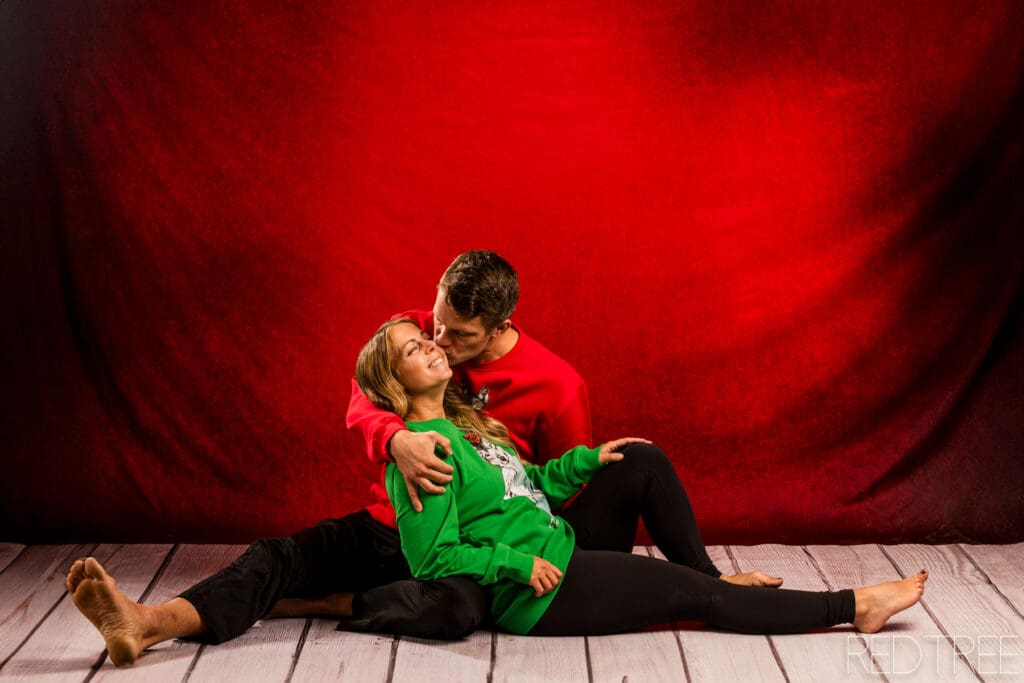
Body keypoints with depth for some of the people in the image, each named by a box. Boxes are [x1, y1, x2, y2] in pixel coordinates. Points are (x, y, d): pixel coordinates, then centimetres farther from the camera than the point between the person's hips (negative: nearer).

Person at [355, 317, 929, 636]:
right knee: (696, 597, -8)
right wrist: (515, 563, -24)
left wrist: (586, 460, 5)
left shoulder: (461, 423, 12)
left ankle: (710, 576, 16)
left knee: (643, 462, 5)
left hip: (561, 549, 9)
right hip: (539, 593, -9)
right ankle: (851, 606, 3)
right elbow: (431, 558, -22)